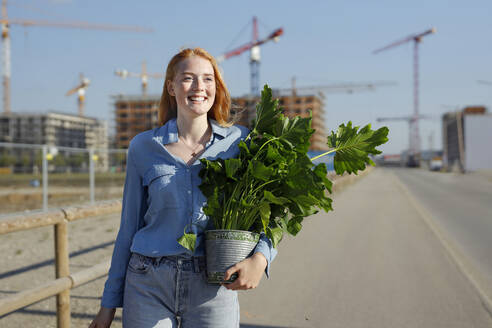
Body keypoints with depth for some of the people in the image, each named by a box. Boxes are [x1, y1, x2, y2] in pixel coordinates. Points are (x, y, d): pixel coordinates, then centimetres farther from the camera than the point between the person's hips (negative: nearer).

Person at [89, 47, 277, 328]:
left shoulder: (240, 141, 0)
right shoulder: (144, 147, 2)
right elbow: (130, 227, 8)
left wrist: (260, 258, -17)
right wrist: (109, 303, 9)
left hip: (213, 290, 0)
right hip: (149, 286, 0)